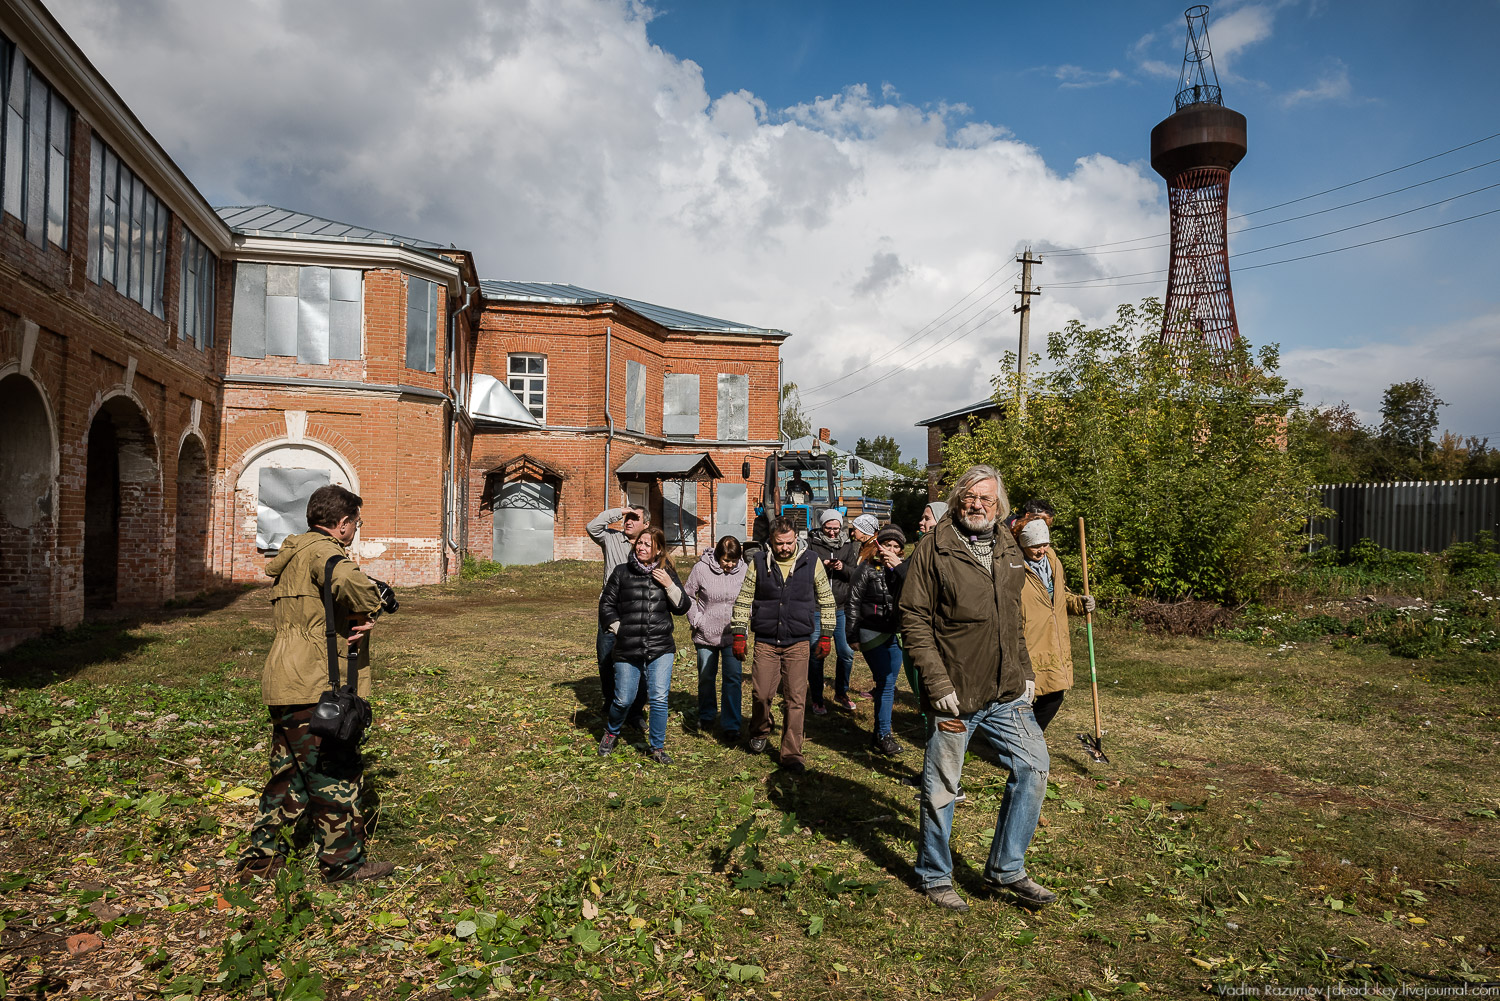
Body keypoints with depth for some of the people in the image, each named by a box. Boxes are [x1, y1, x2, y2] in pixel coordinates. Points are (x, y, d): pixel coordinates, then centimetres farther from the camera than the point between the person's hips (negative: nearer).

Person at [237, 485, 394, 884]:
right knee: (337, 775, 2)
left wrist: (357, 622, -6)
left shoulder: (294, 553, 19)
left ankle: (260, 857, 28)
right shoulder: (322, 550, -14)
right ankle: (344, 862, 12)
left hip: (284, 686, 10)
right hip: (314, 688, -10)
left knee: (289, 774, 20)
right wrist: (367, 608, -15)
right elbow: (351, 583, -37)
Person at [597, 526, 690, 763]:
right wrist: (620, 630, -1)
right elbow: (606, 606, 8)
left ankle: (658, 748, 14)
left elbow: (682, 607, 6)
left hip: (661, 649, 1)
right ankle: (611, 733, 36)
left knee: (659, 699, -3)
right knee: (624, 700, 6)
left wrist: (669, 585, -8)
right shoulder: (622, 572, 4)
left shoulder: (667, 574, 7)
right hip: (627, 651, 0)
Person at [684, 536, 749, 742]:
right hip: (706, 634, 0)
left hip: (733, 635, 0)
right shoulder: (701, 568, -11)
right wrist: (696, 619, -5)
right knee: (706, 677, 14)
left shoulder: (744, 570, -8)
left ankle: (731, 725, 7)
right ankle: (706, 715, 36)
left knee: (733, 678, -2)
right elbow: (688, 596, 1)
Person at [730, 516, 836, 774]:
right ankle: (759, 733, 34)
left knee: (795, 699, -1)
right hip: (765, 641, 1)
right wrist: (739, 634, 3)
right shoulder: (759, 563, 0)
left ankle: (791, 754, 9)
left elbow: (826, 600, 8)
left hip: (798, 642, -1)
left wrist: (826, 635, 7)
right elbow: (744, 599, 6)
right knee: (761, 694, 4)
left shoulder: (811, 563, -1)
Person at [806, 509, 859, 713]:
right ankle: (816, 699, 16)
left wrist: (843, 568, -13)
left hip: (841, 609, 2)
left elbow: (857, 574, 6)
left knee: (846, 653, 5)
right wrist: (820, 566, -18)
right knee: (816, 654, 2)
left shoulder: (849, 545, 9)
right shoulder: (811, 544, 1)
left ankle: (841, 693, 26)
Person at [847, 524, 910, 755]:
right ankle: (883, 735, 2)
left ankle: (880, 733, 21)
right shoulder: (868, 568, -3)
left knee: (887, 683, 10)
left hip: (895, 634, 4)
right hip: (872, 633, -4)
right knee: (886, 683, -8)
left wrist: (898, 565, -23)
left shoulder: (902, 568, 7)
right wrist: (853, 635, -3)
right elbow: (853, 602, -1)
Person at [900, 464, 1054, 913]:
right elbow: (914, 619, -12)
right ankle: (934, 877, 27)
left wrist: (1024, 672, 13)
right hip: (954, 694, -6)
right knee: (941, 788, 6)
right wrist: (938, 684, -17)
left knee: (1033, 766, 8)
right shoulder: (934, 548, -9)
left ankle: (1006, 870, 24)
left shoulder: (1009, 550, 11)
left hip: (1007, 692, 6)